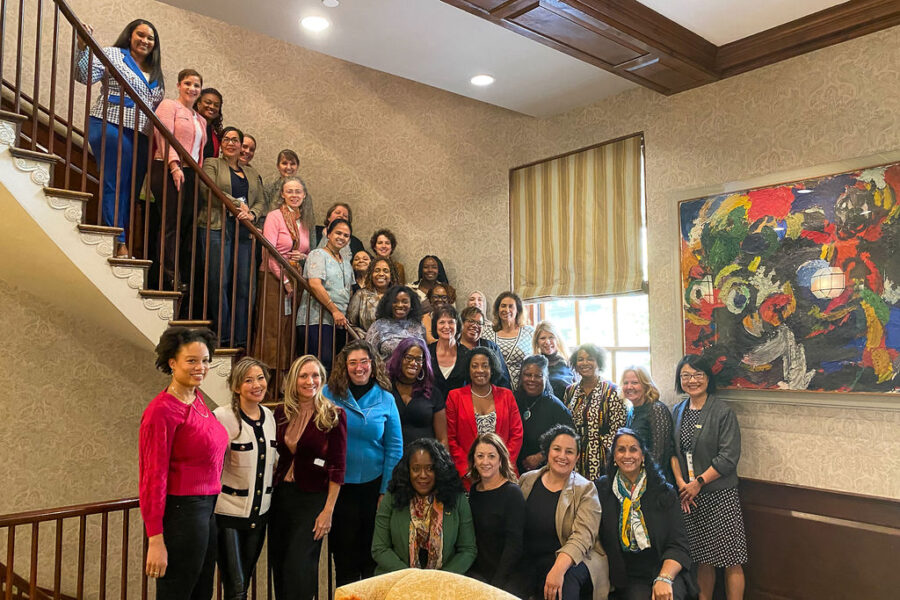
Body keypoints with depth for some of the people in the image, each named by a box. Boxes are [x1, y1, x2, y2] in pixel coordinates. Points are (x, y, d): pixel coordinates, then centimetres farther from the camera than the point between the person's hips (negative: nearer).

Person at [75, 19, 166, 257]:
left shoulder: (156, 73, 25)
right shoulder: (112, 54, 8)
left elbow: (157, 108, 27)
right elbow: (86, 76, -4)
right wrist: (83, 48, -18)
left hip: (142, 137, 6)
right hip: (112, 127, -6)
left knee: (131, 191, 1)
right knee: (115, 185, -11)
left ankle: (122, 242, 3)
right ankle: (119, 242, -12)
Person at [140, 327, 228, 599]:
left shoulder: (197, 398, 6)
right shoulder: (162, 410, -18)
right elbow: (153, 477, -18)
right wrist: (155, 541, -18)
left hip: (208, 509, 8)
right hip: (181, 513, -8)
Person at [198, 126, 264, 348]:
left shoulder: (251, 172, 25)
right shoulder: (212, 164, 12)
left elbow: (260, 201, 15)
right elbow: (210, 191, -4)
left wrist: (251, 214, -5)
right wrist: (238, 204, -8)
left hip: (244, 231, 4)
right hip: (217, 228, -4)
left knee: (244, 284, -3)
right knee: (220, 281, -10)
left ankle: (240, 338, -1)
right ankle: (223, 336, -5)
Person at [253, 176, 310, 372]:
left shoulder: (304, 222, 15)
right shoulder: (275, 217, -2)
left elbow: (309, 253, 22)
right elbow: (268, 253, -9)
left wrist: (304, 257, -2)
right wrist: (285, 281, -11)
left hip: (296, 281, 6)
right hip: (274, 279, -5)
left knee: (289, 331, 5)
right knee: (272, 330, -7)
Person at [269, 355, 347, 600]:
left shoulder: (333, 415, -11)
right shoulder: (281, 413, 2)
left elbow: (337, 467, -11)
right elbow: (274, 456, 12)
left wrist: (328, 510, -13)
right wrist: (270, 492, 8)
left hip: (313, 499, -5)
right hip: (281, 494, 5)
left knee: (298, 566, -4)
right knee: (279, 562, 12)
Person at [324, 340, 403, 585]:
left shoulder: (385, 399, -3)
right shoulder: (329, 394, -5)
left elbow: (394, 447, -1)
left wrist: (386, 490, -4)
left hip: (373, 483, 1)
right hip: (338, 484, 0)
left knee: (372, 549, 12)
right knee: (344, 548, 11)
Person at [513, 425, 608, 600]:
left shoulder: (586, 490, -3)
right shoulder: (526, 480, 8)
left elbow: (582, 536, -16)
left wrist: (559, 567, -32)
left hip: (571, 559, -3)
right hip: (528, 558, 3)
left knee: (565, 579, -36)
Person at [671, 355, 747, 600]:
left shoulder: (723, 412, -9)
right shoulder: (678, 412, 9)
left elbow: (729, 457, -13)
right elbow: (673, 451, 8)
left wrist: (698, 483, -13)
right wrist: (680, 483, -5)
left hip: (720, 495, -4)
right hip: (689, 497, 5)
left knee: (730, 559, 0)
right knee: (702, 558, 13)